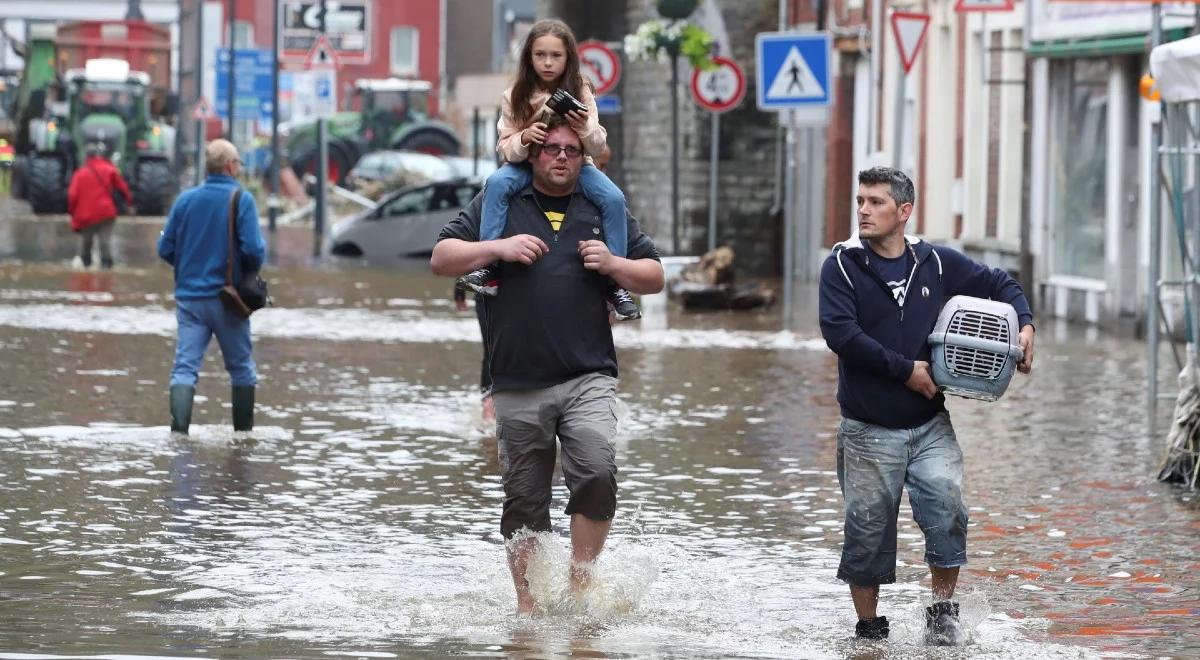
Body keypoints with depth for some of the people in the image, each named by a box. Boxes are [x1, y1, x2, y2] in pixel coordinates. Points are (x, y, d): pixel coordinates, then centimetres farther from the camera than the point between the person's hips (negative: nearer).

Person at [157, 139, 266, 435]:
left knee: (185, 367, -1)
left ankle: (179, 429, -18)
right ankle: (244, 432, 19)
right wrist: (253, 268, 6)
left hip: (189, 297, 2)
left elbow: (165, 249, 5)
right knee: (241, 367, 13)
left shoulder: (185, 199, 3)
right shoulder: (241, 199, -8)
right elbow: (253, 250, -17)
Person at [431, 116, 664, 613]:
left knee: (597, 474, -22)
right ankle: (527, 603, 15)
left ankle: (580, 576, -7)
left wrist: (614, 265, -5)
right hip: (518, 385, 0)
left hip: (587, 378, 0)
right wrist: (498, 248, -9)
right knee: (524, 502, 4)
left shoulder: (604, 211, 14)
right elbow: (441, 258, 5)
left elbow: (654, 277, 15)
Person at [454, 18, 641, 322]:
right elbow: (506, 148, -6)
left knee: (614, 198, -25)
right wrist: (523, 139, -29)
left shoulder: (580, 92, -7)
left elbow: (597, 148, -8)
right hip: (527, 164, 0)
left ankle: (616, 283, -15)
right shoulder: (515, 97, -7)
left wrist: (586, 129, -32)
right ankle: (489, 267, -30)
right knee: (496, 183, -32)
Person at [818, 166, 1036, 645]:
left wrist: (1024, 324, 3)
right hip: (867, 430, -2)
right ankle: (868, 627, 18)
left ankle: (943, 610, -3)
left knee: (946, 505, -18)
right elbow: (840, 333, -16)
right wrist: (906, 370, -15)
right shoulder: (842, 265, -3)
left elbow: (998, 284, 21)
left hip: (929, 425, 2)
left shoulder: (936, 263, 6)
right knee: (868, 529, 3)